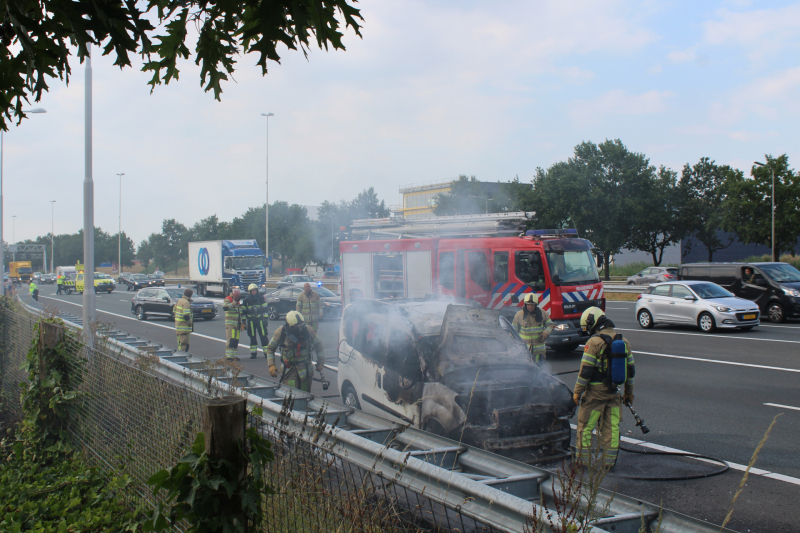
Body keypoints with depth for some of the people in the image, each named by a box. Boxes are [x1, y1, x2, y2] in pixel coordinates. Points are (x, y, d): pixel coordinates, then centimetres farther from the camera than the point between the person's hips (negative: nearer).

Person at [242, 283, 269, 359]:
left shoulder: (261, 298, 4)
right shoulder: (246, 299, 4)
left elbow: (265, 309, 5)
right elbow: (244, 311, 8)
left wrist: (265, 318, -1)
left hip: (260, 319, -1)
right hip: (251, 320, 1)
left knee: (263, 335, -3)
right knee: (252, 336, 5)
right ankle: (253, 353, 12)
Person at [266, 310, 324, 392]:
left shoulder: (308, 331, -8)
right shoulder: (280, 332, -10)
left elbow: (318, 345, 9)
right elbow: (270, 348, 6)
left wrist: (320, 363, 11)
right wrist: (271, 365, -4)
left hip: (305, 370, 1)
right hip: (288, 369, -1)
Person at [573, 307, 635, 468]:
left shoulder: (594, 342, -14)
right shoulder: (624, 341, 8)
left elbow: (586, 371, -15)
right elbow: (630, 369, 13)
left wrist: (577, 391, -7)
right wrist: (629, 392, 21)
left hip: (595, 391, -6)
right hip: (614, 392, 6)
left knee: (585, 426, 5)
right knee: (612, 427, 11)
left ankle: (583, 459, 8)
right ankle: (609, 460, 13)